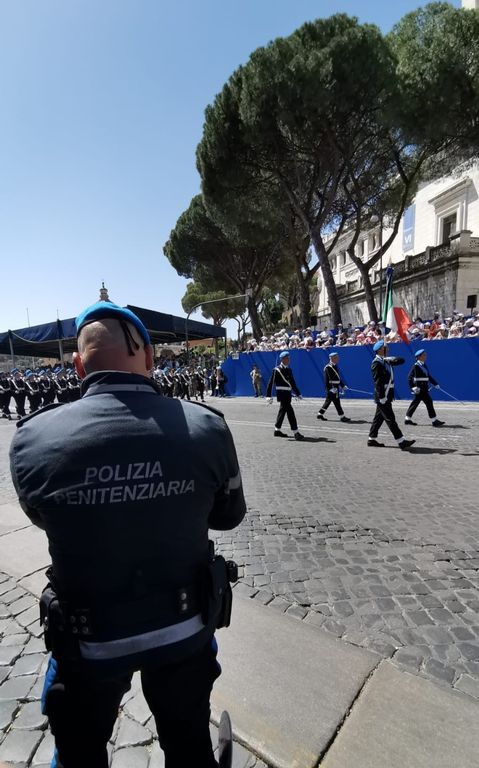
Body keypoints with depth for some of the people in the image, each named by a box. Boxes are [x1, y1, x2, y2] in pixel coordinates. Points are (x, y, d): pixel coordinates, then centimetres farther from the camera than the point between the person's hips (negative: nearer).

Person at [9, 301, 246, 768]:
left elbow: (43, 518, -1)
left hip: (89, 640, 0)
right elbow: (229, 516, -4)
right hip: (185, 628, 1)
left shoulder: (33, 439, -22)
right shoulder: (207, 428, -22)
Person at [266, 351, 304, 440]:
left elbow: (293, 383, 20)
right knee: (290, 412, -14)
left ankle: (277, 430, 30)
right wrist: (269, 396, -13)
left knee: (283, 411, 17)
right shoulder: (276, 370, -7)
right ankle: (296, 432, -13)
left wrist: (297, 393, 17)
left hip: (288, 394, 8)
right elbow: (271, 383, -9)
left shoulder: (289, 370, 13)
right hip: (281, 394, -8)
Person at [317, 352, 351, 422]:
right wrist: (332, 388, -26)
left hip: (335, 387, 10)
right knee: (336, 401, -6)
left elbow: (338, 378, 22)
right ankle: (342, 417, -1)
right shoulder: (328, 367, -14)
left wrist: (342, 385, 20)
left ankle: (320, 414, 21)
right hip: (331, 387, -10)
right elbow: (327, 379, -20)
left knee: (328, 401, 13)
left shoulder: (335, 366, 16)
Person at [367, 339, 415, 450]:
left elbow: (401, 360, 17)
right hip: (382, 396, -10)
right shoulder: (376, 363, -15)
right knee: (390, 419, -7)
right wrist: (382, 397, -23)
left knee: (379, 418, 14)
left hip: (387, 395, 10)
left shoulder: (386, 361, 13)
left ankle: (372, 439, 22)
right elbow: (377, 381, -20)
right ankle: (402, 442, -6)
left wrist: (391, 359, 1)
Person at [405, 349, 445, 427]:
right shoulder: (416, 366, -11)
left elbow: (429, 376, 22)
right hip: (419, 389, -9)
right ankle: (434, 421, -5)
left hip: (424, 389, 9)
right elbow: (410, 377, -14)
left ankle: (407, 419, 21)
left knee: (415, 403, 13)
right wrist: (413, 387, -21)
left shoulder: (424, 365, 15)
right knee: (429, 402, -9)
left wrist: (435, 384, 18)